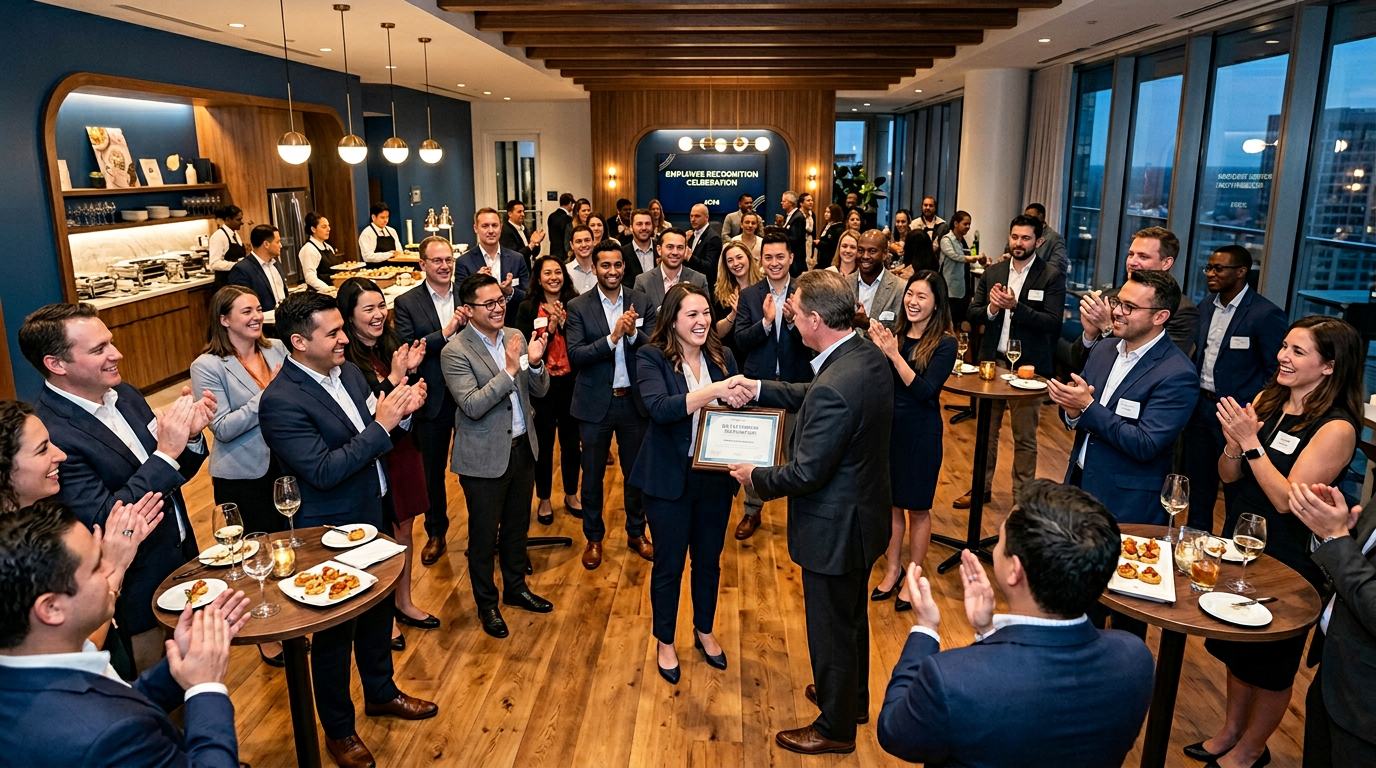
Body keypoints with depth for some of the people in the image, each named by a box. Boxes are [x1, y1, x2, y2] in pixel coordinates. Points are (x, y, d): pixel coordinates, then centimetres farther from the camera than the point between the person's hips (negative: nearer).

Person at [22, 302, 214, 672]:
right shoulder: (47, 435, -24)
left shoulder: (124, 394, -1)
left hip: (183, 558, 6)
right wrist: (166, 453, -31)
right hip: (137, 589, -6)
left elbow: (175, 476, 7)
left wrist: (189, 435, -14)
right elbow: (102, 523, -26)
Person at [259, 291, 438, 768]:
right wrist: (381, 425, -29)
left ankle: (381, 692, 49)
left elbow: (374, 436, 6)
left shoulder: (348, 371, -1)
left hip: (375, 518, 7)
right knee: (334, 634, 13)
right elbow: (323, 471, -28)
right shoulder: (280, 401, -24)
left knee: (378, 612, 25)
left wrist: (400, 409, -15)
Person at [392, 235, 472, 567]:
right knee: (433, 471, 15)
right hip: (433, 399, 0)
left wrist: (469, 324, -24)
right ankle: (436, 534, 34)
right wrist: (446, 332, -25)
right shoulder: (406, 303, -4)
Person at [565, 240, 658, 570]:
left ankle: (636, 532, 35)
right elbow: (575, 356, -16)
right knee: (593, 474, 12)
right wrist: (612, 337, -27)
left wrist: (633, 333, -25)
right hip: (595, 403, -1)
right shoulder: (578, 307, -6)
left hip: (634, 400, 2)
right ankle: (594, 537, 31)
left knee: (636, 471, 15)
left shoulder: (642, 302, -1)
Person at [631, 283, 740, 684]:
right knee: (669, 563, 12)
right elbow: (659, 409, -29)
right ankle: (665, 642, 35)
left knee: (709, 559, 19)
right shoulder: (652, 358, -12)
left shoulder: (722, 357, -1)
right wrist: (715, 390, -38)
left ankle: (704, 631, 43)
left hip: (715, 475, 4)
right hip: (670, 478, -3)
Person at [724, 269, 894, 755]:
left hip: (835, 528, -9)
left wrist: (754, 476, -11)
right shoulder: (868, 356, -5)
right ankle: (852, 696, 51)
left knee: (831, 628, 12)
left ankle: (836, 728, 34)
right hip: (865, 511, 10)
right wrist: (760, 390, 7)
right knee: (851, 616, 29)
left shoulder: (835, 388, -34)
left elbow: (806, 473, -28)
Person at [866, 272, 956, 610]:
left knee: (917, 507, 11)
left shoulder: (944, 343, -12)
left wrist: (893, 353, -25)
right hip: (887, 426, 4)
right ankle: (893, 568, 33)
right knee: (890, 502, 15)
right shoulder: (894, 333, -1)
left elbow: (924, 391, -20)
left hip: (920, 432, -4)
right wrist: (877, 349, -20)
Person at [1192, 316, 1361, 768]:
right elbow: (1228, 476, 0)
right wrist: (1234, 442, -19)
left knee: (1270, 664, 14)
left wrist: (1251, 443, -27)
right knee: (1236, 649, 22)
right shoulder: (1267, 401, -2)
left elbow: (1287, 500, -24)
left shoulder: (1336, 429, -21)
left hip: (1287, 564, -6)